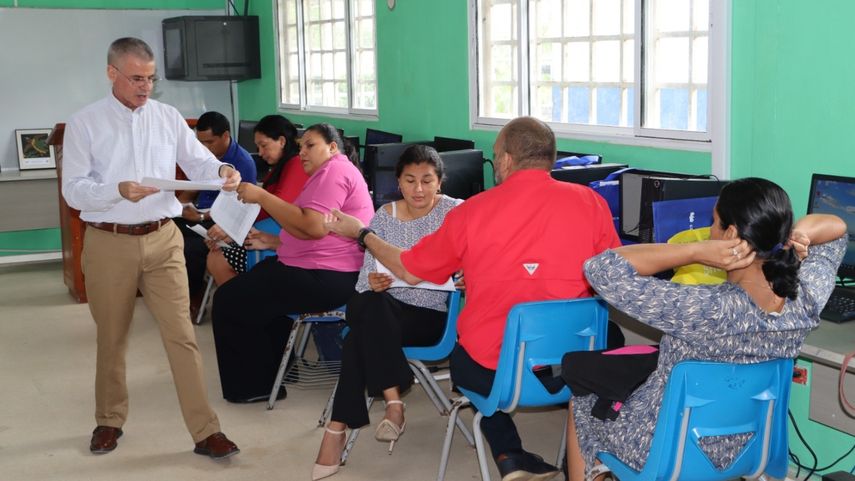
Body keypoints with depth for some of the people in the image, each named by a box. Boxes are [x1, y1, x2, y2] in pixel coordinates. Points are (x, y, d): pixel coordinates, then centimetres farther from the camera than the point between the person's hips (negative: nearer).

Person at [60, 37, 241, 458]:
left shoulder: (168, 117, 5)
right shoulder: (84, 124, -2)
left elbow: (198, 162, 1)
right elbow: (73, 190, -8)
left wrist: (222, 170, -22)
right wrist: (119, 191, -25)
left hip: (162, 240, 1)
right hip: (109, 244, -1)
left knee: (181, 334, -2)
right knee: (112, 338, 13)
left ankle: (205, 431, 2)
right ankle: (109, 420, 33)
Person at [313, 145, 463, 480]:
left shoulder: (456, 212, -1)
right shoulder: (384, 216, 9)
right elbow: (367, 274, 4)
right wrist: (372, 283, -19)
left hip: (433, 315, -3)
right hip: (383, 311, 3)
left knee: (360, 337, -30)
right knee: (366, 304, -34)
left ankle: (338, 427, -22)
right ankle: (393, 403, -28)